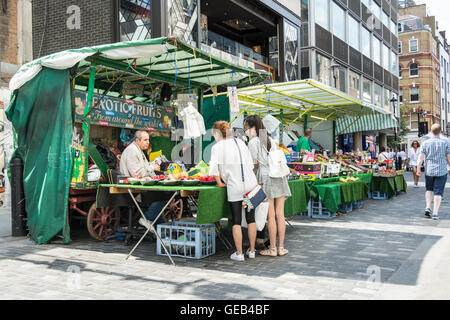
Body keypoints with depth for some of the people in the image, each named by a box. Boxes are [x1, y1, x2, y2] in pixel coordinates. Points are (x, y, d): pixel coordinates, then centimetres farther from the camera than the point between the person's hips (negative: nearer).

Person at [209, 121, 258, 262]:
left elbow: (213, 168, -14)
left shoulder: (217, 147, -4)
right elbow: (251, 163, 11)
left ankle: (239, 253, 9)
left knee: (236, 221, 6)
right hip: (251, 184, 4)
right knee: (251, 219, 12)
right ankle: (251, 251, 21)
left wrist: (219, 182, 0)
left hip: (234, 187, -4)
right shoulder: (240, 142, 9)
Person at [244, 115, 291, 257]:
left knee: (271, 216, -2)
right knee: (280, 215, 6)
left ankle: (273, 249, 4)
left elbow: (256, 164, -2)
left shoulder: (253, 142, -2)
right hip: (279, 176, 6)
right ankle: (281, 247, 10)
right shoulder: (270, 140, 19)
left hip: (266, 178, -6)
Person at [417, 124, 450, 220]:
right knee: (438, 192, 3)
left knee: (429, 189, 21)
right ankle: (435, 213, -1)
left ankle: (428, 207, 5)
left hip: (429, 171, 2)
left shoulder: (426, 143, -2)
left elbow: (421, 157, -6)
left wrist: (418, 169, -1)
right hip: (442, 171, -1)